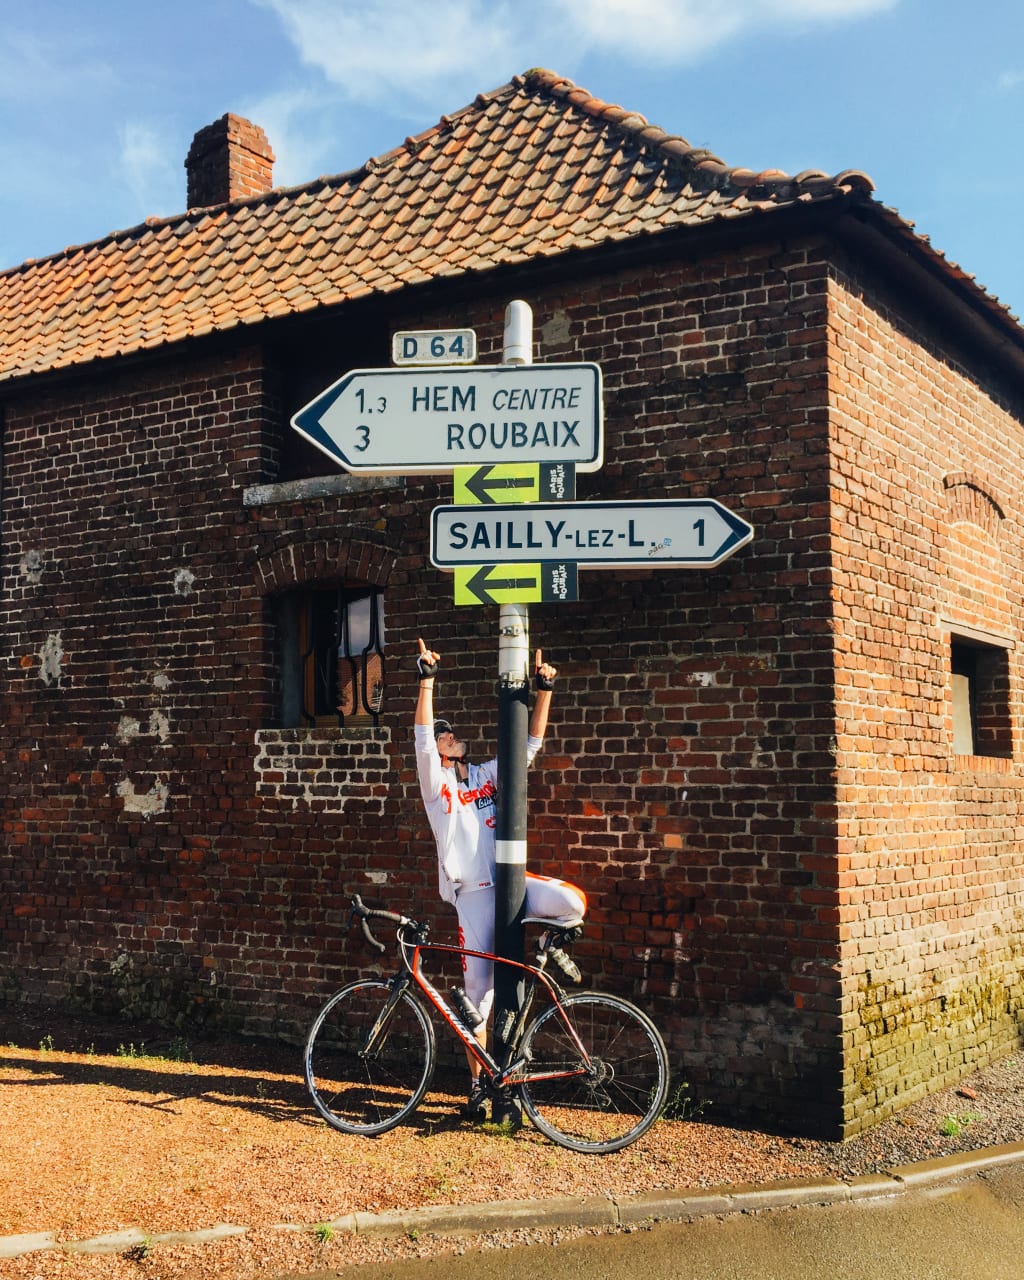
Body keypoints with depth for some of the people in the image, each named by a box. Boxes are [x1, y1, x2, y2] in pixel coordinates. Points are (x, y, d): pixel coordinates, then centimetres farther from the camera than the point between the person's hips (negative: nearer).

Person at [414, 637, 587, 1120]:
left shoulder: (490, 773, 14)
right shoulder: (435, 780, 3)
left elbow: (531, 743, 10)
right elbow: (422, 738, -13)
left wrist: (544, 689, 0)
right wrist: (427, 680, -22)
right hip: (472, 893, -3)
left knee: (573, 901, -27)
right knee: (478, 987, -1)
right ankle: (478, 1083, 15)